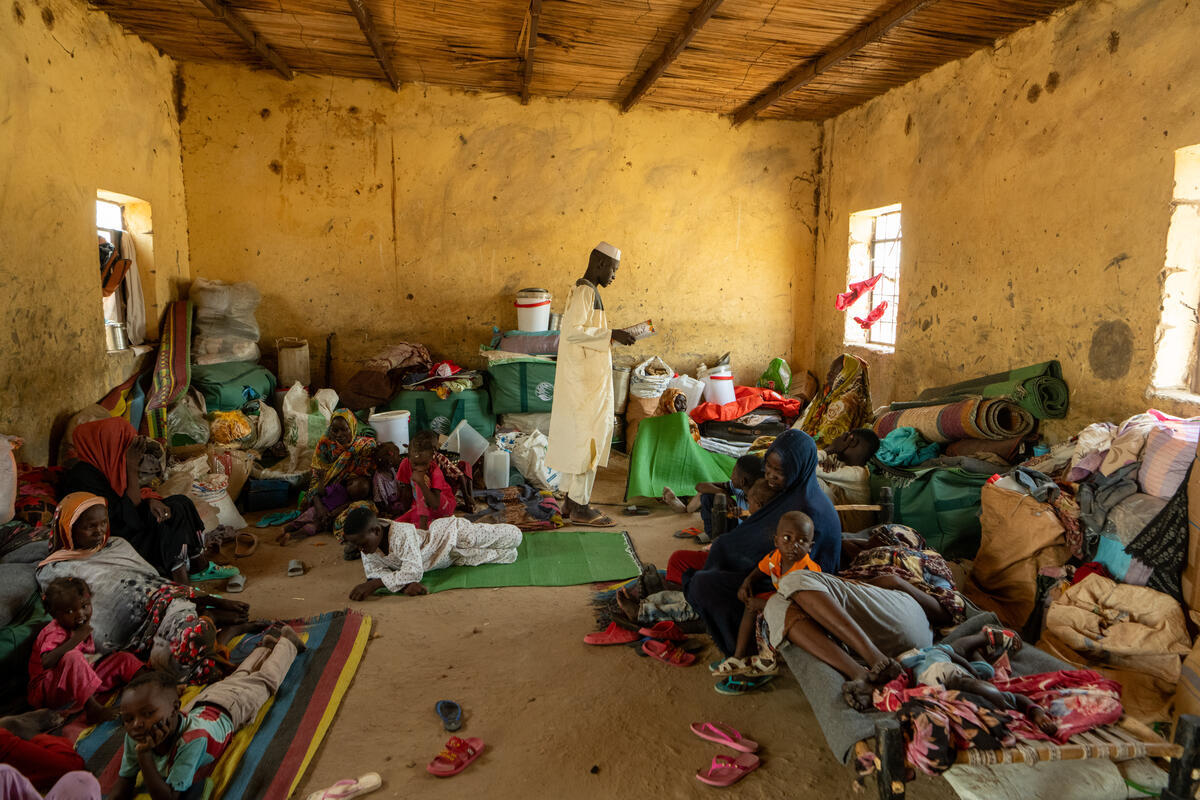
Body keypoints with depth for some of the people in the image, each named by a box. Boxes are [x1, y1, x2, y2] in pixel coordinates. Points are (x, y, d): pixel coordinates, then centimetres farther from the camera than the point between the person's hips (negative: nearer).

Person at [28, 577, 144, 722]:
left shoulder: (80, 626, 7)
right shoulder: (55, 633, -19)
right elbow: (47, 662, -39)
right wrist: (76, 639, -35)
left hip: (83, 684, 8)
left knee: (124, 658, 0)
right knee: (72, 657, -37)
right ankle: (93, 709, -40)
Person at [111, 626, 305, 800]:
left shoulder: (193, 739, -48)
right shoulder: (135, 736, -33)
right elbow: (125, 780, -20)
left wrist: (144, 755, -53)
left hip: (231, 706, -4)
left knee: (266, 679, 23)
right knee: (239, 676, 32)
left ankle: (286, 640, 46)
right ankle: (267, 644, 54)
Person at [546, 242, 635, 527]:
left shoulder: (584, 291, 16)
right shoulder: (586, 292, -15)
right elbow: (572, 331, -26)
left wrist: (610, 336, 13)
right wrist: (610, 334, -21)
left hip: (581, 379, 10)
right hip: (587, 379, -10)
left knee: (574, 437, 13)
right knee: (590, 438, -5)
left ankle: (571, 499, 21)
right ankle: (580, 507, 2)